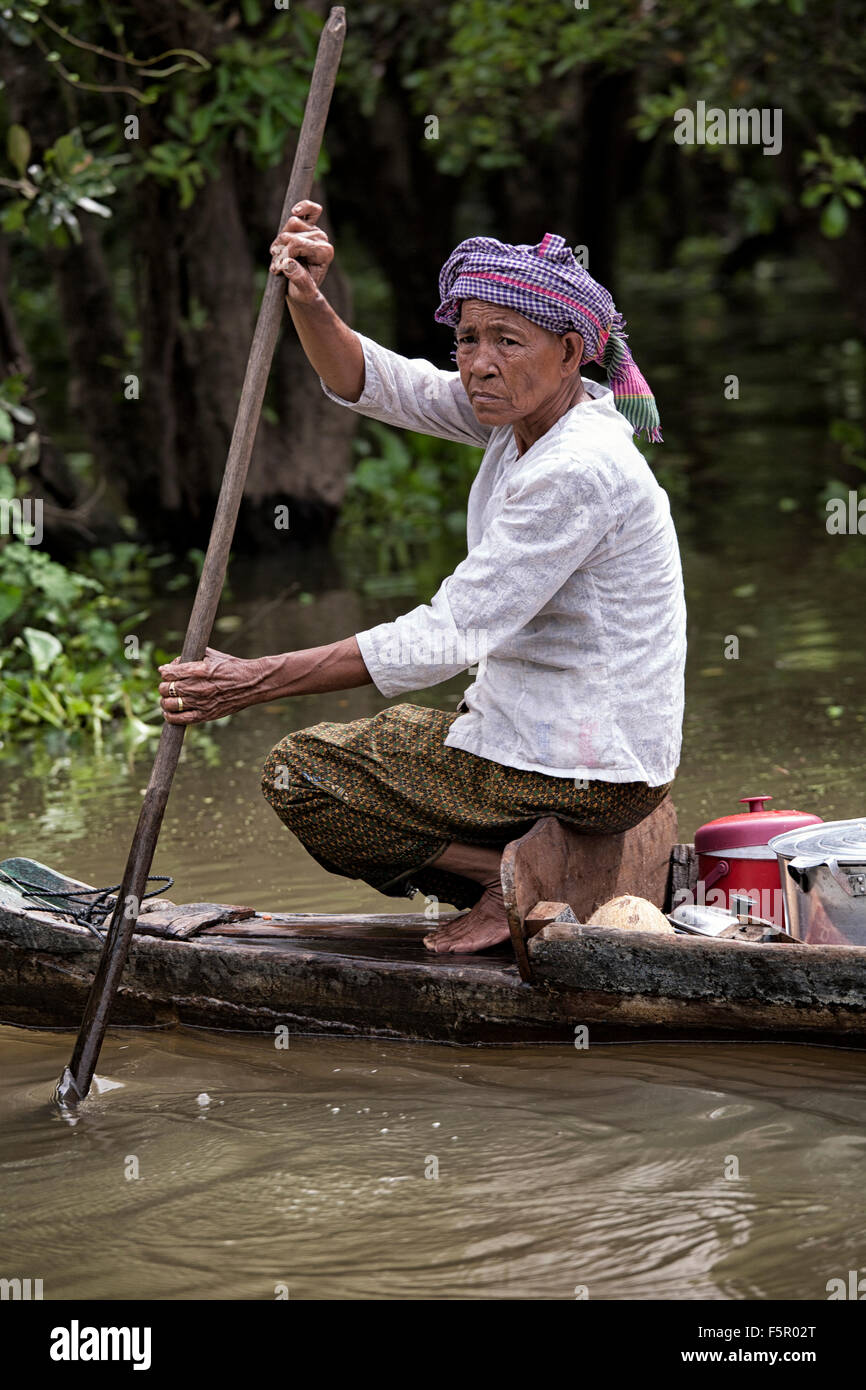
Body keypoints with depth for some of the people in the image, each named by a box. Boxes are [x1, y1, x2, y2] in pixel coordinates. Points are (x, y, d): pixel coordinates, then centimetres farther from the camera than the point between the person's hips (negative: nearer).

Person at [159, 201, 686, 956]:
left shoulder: (580, 470, -25)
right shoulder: (525, 408, 2)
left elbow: (448, 637, -26)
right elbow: (368, 381, 7)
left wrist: (258, 681, -26)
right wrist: (307, 300, -15)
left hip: (586, 772, -10)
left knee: (300, 774, -4)